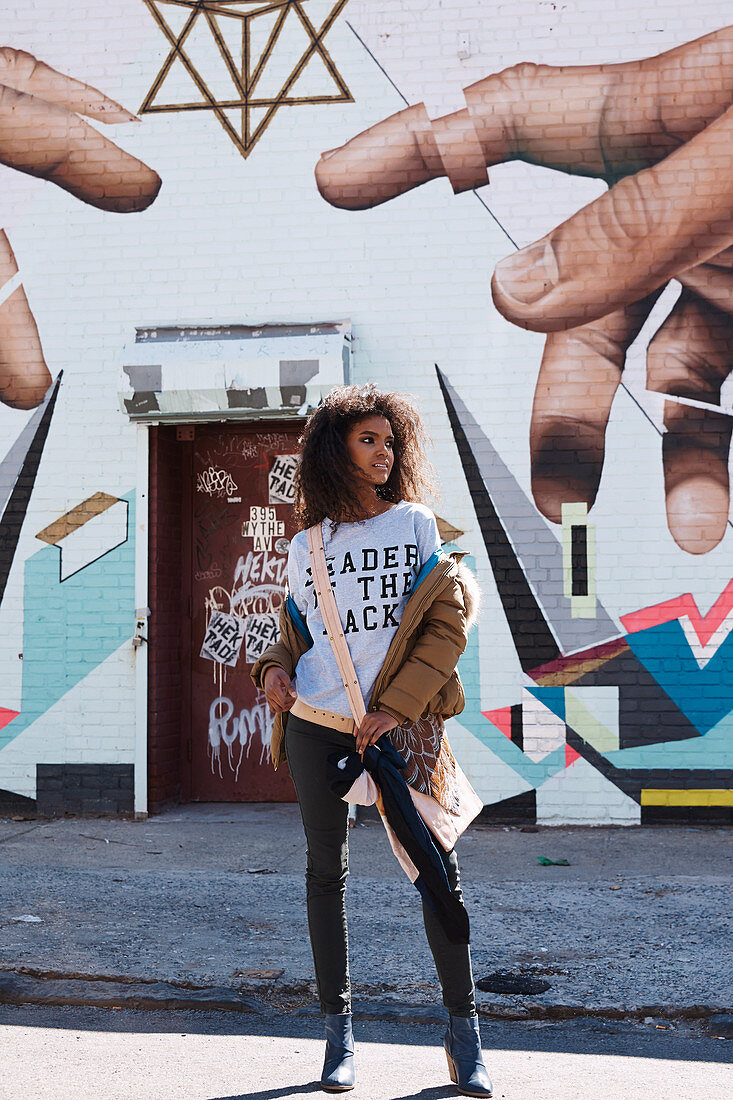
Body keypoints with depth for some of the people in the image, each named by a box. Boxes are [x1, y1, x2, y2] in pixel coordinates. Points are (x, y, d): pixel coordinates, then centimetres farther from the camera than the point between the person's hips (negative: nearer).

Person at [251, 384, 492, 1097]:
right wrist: (275, 667, -1)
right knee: (326, 872, 7)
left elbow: (449, 622, -3)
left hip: (398, 726, -2)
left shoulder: (416, 524, 3)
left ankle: (464, 1035, 8)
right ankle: (338, 1032, 18)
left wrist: (396, 709, -10)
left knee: (439, 869, -3)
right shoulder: (306, 545, 9)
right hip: (316, 725, 2)